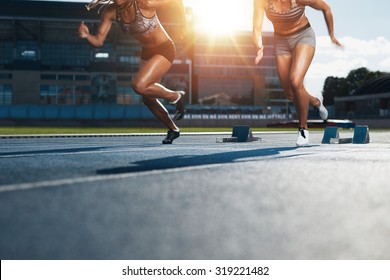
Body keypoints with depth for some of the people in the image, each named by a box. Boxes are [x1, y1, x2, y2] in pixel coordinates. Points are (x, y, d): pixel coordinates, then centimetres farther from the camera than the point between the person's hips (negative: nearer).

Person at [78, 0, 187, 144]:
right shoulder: (110, 12, -11)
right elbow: (98, 41, -12)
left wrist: (183, 26, -13)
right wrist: (86, 35, -33)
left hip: (164, 50, -7)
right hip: (147, 52, 7)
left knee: (139, 85, -26)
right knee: (147, 98, 12)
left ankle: (175, 97, -1)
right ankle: (173, 129, 34)